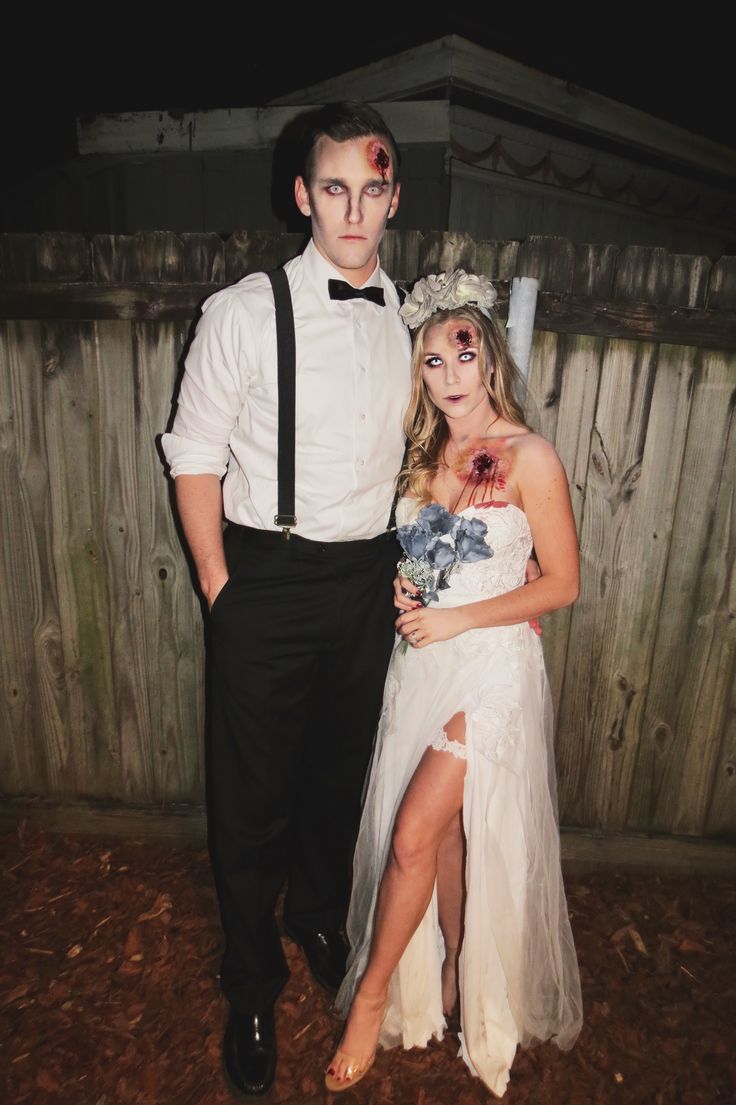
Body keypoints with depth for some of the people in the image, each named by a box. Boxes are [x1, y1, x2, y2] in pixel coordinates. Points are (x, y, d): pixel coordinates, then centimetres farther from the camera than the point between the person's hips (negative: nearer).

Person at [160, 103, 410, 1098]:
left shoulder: (412, 320, 6)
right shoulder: (245, 311, -7)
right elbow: (194, 455, -5)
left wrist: (405, 560, 10)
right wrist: (220, 588, -8)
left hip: (368, 579, 4)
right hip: (266, 579, -3)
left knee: (342, 773, 21)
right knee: (251, 795, 10)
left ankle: (321, 917, 52)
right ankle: (252, 986, 38)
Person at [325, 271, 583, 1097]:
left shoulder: (528, 456, -10)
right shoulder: (423, 453, 7)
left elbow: (561, 582, -9)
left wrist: (456, 619, -15)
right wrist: (397, 590, -2)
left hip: (491, 665, -5)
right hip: (420, 663, 5)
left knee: (415, 835, -4)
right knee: (443, 836, 14)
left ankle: (371, 997, 20)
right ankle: (447, 980, 37)